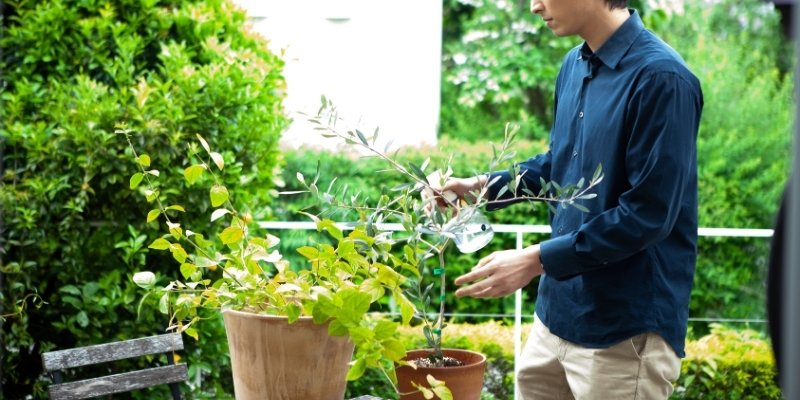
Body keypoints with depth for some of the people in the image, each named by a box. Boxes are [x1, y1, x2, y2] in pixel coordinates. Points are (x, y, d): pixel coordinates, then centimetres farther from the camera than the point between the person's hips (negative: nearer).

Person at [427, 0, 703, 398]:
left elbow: (648, 214, -22)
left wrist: (538, 259, -21)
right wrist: (484, 186, 7)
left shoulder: (660, 78, -19)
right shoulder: (574, 66, 8)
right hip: (558, 310, 8)